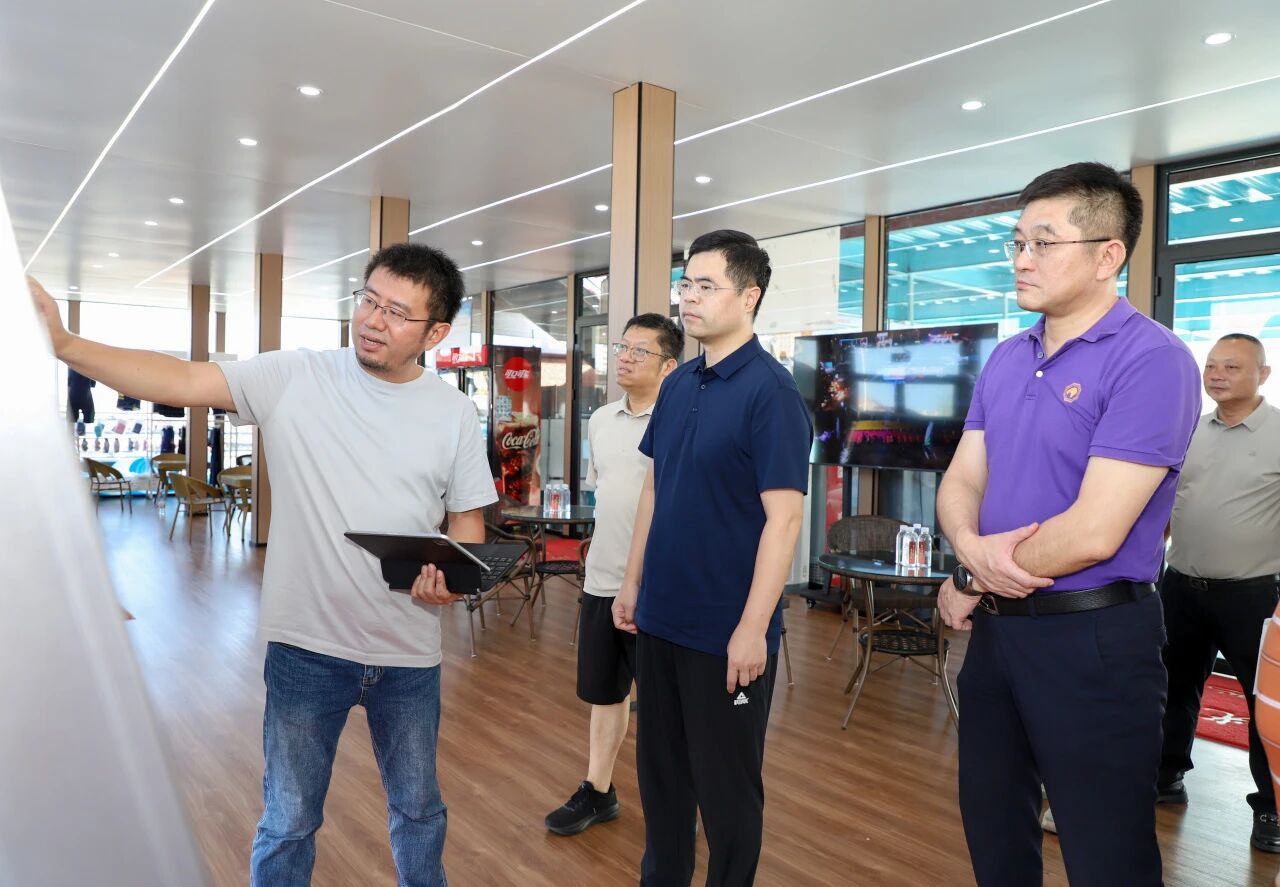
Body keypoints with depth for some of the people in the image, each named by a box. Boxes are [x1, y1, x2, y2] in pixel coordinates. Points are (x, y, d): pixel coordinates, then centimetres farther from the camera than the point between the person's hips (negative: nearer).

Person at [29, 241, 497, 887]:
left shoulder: (454, 414, -3)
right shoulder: (292, 379, -7)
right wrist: (61, 343, -22)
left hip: (409, 654, 2)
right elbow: (181, 381, -12)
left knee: (418, 810, 22)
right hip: (305, 647, -1)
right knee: (288, 821, 16)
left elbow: (467, 521, 2)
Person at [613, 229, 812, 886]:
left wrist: (753, 628, -20)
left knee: (726, 785, 10)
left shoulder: (771, 392, -14)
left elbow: (783, 517, -18)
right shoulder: (677, 386, 7)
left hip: (725, 631, -7)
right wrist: (633, 583, 12)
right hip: (660, 617, 7)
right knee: (659, 772, 20)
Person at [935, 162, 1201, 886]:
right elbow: (961, 481, 7)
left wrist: (969, 582, -10)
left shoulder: (1152, 360, -17)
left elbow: (1092, 532, -23)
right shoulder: (1006, 359, 8)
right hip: (995, 629, 7)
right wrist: (973, 547, -17)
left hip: (1092, 638, -7)